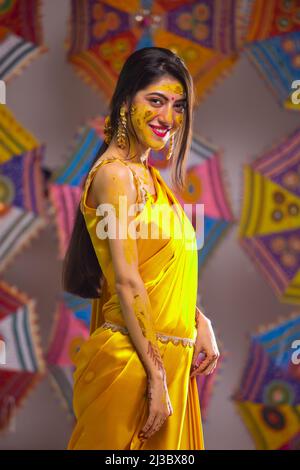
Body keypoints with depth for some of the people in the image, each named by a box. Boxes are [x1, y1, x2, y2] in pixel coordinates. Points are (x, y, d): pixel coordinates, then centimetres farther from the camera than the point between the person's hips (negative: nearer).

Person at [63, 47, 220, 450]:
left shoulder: (147, 175, 12)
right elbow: (127, 283, -20)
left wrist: (201, 324, 2)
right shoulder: (116, 174, -15)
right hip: (131, 361, -9)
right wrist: (157, 376, -19)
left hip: (169, 357, 9)